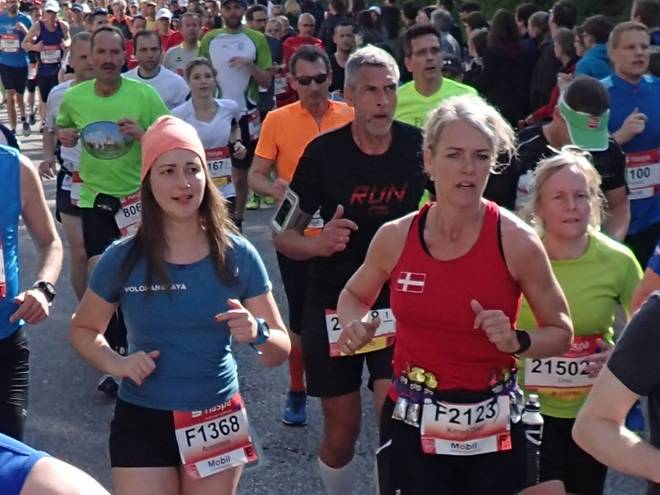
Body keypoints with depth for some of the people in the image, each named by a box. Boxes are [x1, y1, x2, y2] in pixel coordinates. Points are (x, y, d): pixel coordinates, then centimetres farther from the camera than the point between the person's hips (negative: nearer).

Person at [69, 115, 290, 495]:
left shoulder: (238, 255, -6)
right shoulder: (123, 259, -7)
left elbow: (281, 351, -2)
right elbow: (83, 330, 8)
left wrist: (256, 333, -24)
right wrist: (115, 363, -12)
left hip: (217, 422, 1)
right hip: (142, 422, -1)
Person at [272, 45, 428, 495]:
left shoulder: (418, 146, -8)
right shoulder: (324, 152, -11)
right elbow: (283, 235, -7)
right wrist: (317, 244, -27)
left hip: (398, 302, 0)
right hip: (334, 305, 0)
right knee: (341, 432, 9)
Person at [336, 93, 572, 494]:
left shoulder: (517, 241, -12)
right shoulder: (395, 237, -6)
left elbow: (561, 333, -1)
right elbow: (354, 294, 15)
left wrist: (516, 341, -20)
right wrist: (354, 326, -6)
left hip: (493, 428, -1)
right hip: (412, 424, 1)